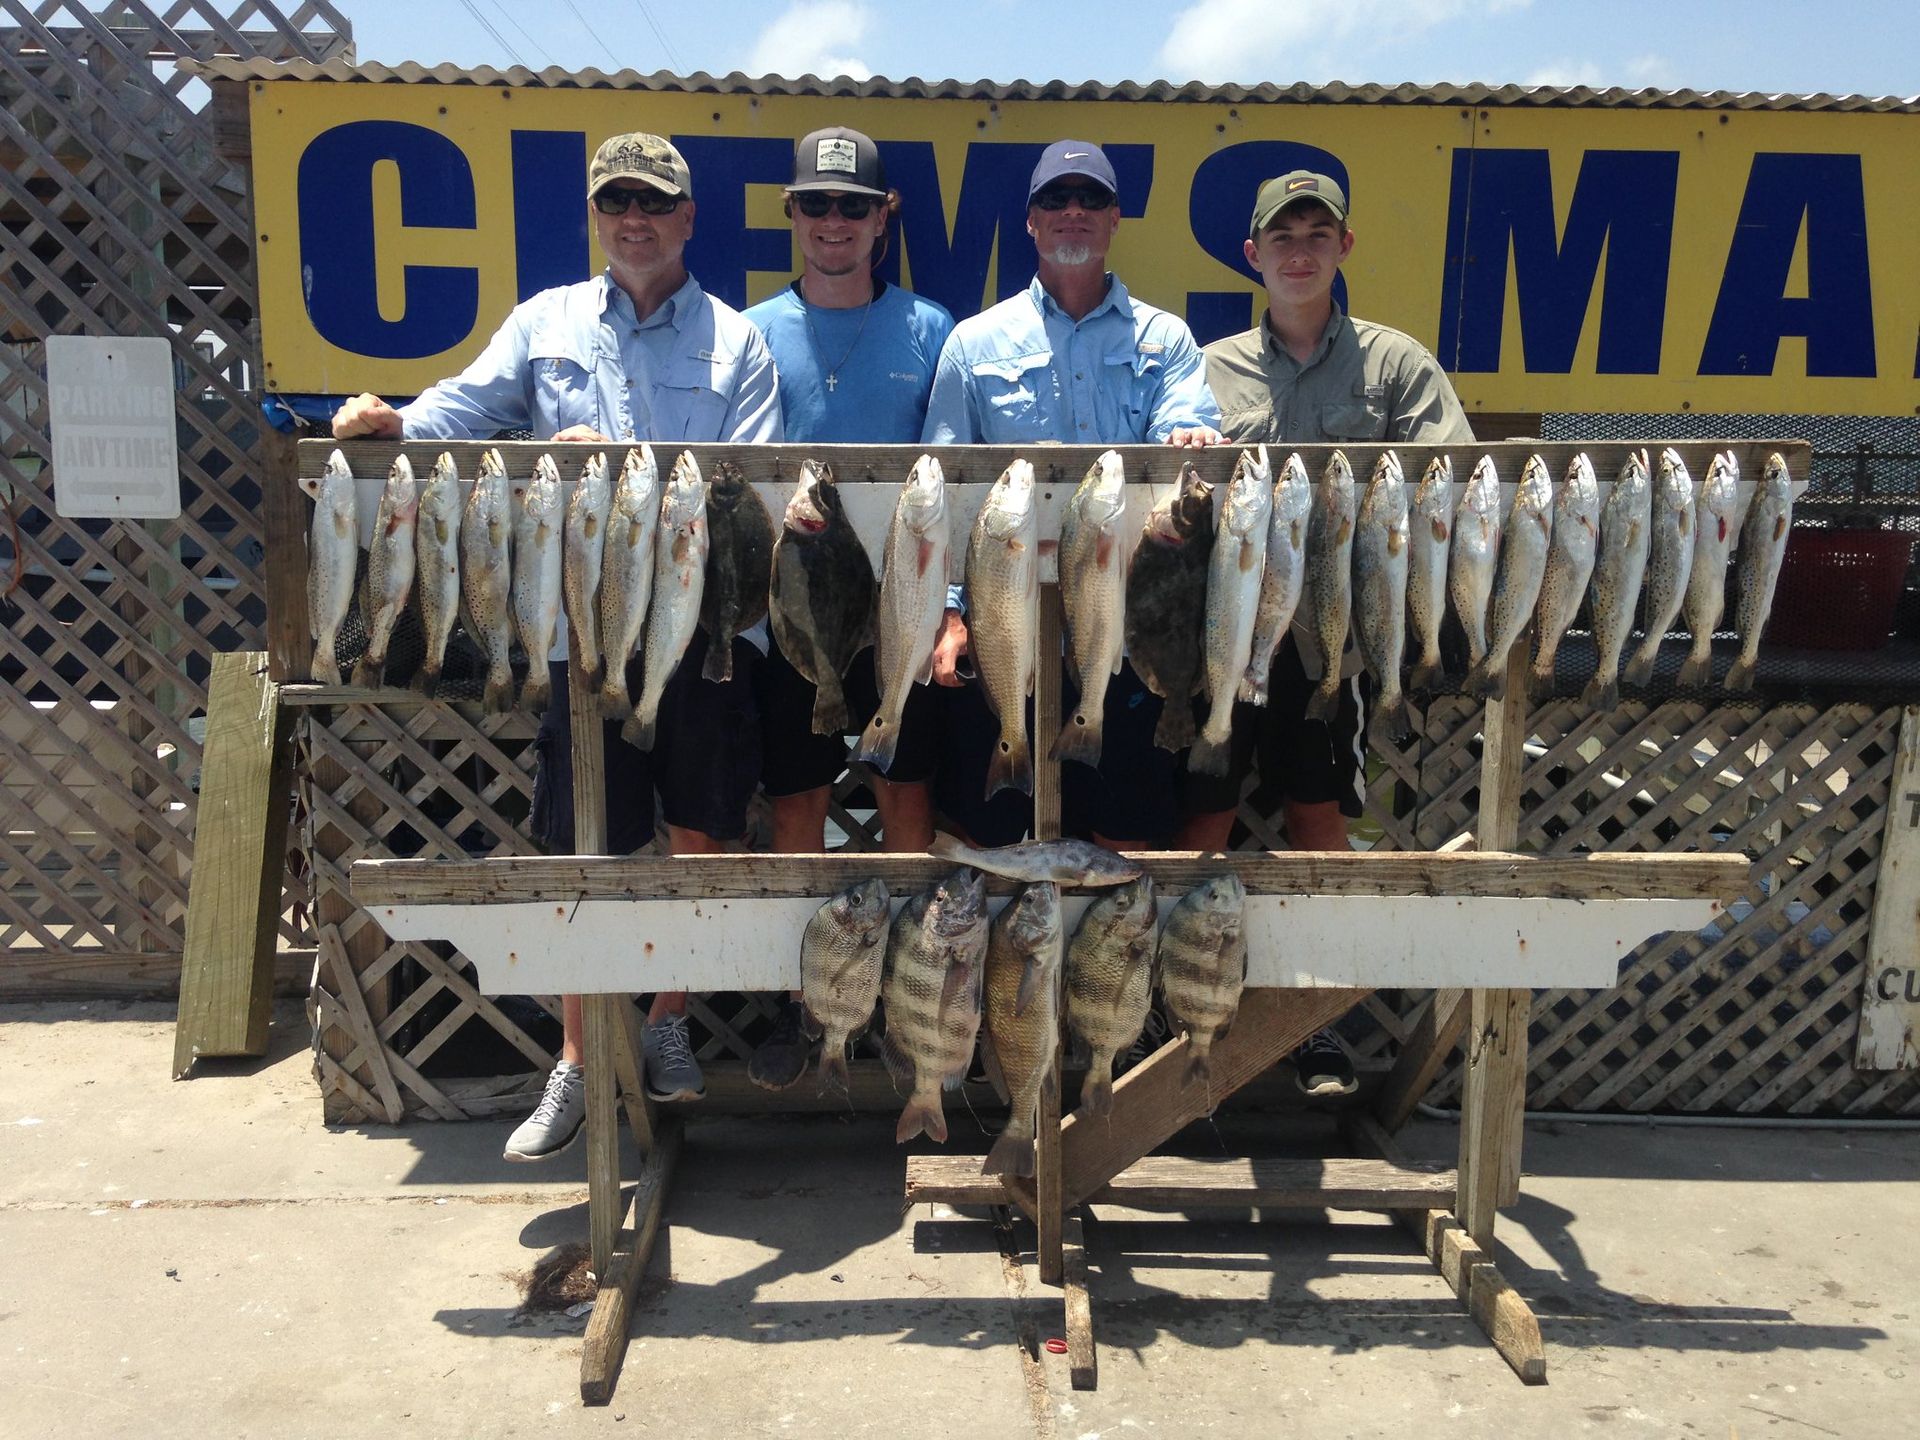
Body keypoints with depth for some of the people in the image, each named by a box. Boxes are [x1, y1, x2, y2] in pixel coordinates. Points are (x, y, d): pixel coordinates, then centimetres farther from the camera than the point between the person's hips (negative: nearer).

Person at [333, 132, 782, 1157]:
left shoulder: (735, 341, 6)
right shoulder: (546, 322, 12)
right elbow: (462, 409, 3)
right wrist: (395, 425, -18)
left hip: (704, 624, 0)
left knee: (701, 838, 7)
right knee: (584, 848, 6)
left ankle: (667, 1023, 29)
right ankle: (575, 1064, 20)